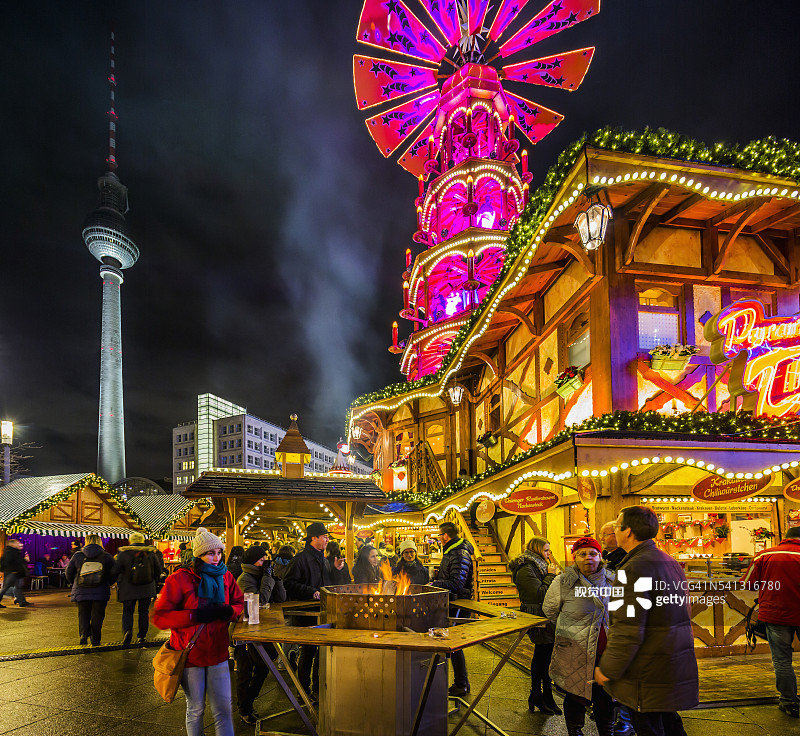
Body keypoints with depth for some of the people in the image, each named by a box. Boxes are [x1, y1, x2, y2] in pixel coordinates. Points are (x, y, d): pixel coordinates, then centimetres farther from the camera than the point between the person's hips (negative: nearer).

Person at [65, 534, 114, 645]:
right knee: (97, 615, 8)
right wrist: (107, 584, 20)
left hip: (81, 591, 1)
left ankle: (83, 634, -10)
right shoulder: (107, 557, 0)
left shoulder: (77, 556, 2)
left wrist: (73, 583, 26)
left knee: (83, 614, 11)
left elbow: (68, 573, 8)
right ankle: (95, 640, 8)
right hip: (100, 593, -1)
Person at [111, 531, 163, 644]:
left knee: (127, 611, 11)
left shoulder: (123, 554, -6)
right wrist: (155, 580, 26)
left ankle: (127, 630, -12)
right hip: (147, 590, 2)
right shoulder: (151, 553, 2)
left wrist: (112, 582, 15)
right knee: (144, 612, 13)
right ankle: (142, 636, 14)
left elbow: (114, 571, -4)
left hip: (128, 590, -2)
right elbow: (158, 570, 10)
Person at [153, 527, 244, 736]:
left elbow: (240, 603, 11)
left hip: (217, 654, 3)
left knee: (224, 710, 3)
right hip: (190, 654, -3)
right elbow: (159, 617, -13)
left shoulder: (225, 576, 3)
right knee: (195, 710, 13)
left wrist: (229, 611, -12)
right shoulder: (179, 579, -11)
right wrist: (195, 616, -23)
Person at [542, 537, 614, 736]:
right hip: (575, 651, -3)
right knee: (576, 694, 8)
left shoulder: (611, 580, 4)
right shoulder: (563, 582, -8)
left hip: (605, 650, 3)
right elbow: (549, 609, 6)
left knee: (605, 695, 13)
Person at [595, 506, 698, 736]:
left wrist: (607, 669, -14)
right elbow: (684, 612, 21)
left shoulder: (635, 568, -22)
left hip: (648, 674, -9)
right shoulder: (671, 563, 10)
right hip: (676, 670, 9)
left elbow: (628, 630, -24)